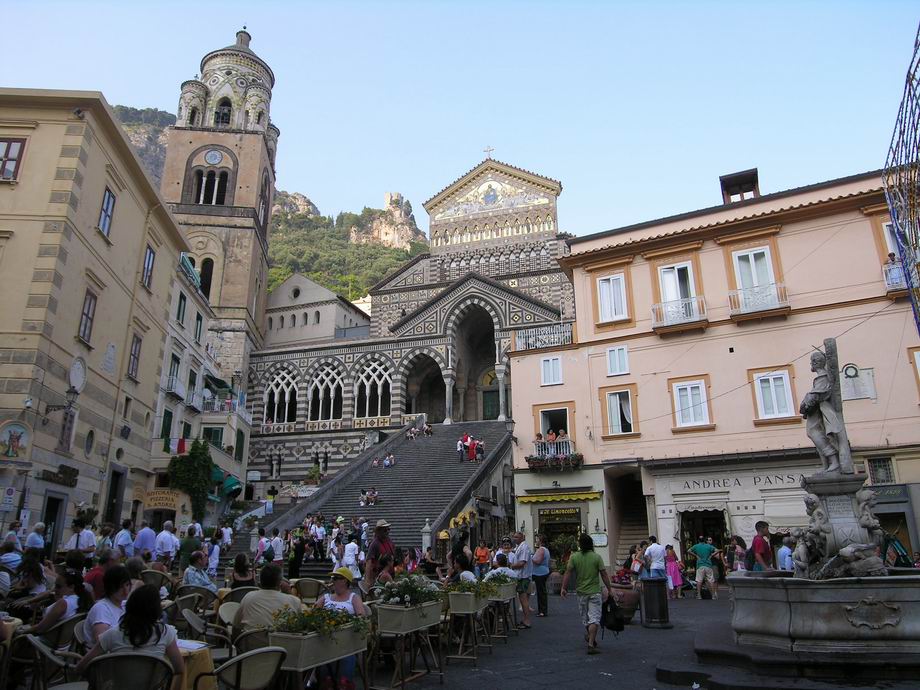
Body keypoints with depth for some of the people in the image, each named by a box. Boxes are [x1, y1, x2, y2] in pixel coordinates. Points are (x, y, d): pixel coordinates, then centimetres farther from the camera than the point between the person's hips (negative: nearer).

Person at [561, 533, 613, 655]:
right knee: (594, 618, -1)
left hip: (581, 591, 2)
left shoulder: (574, 557, -4)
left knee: (585, 617, 20)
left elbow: (568, 573, -9)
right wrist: (609, 590, 1)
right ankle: (591, 643, -9)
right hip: (595, 592, -2)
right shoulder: (597, 557, -7)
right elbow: (604, 575, -7)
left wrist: (564, 588, -4)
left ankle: (589, 636, 36)